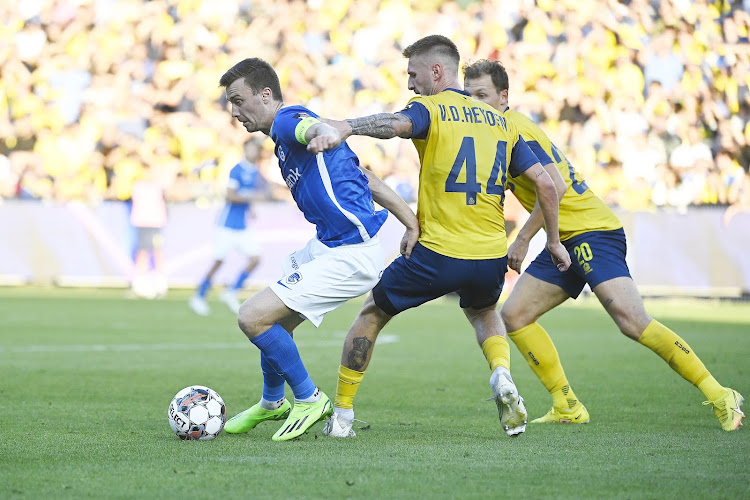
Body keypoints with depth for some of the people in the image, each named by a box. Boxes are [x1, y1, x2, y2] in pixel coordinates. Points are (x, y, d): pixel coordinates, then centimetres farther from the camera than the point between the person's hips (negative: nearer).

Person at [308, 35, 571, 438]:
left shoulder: (430, 109, -3)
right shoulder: (500, 120, 14)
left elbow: (397, 124, -28)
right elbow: (545, 182, 12)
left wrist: (344, 127, -45)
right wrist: (553, 241, 22)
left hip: (438, 255, -5)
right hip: (491, 256, 5)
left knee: (371, 314, 17)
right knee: (483, 312, 35)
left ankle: (341, 416, 17)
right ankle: (502, 378, 4)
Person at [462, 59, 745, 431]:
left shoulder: (514, 129, -13)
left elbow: (554, 185, -22)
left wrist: (522, 239, -18)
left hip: (592, 232, -10)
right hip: (567, 241, 10)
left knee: (631, 320, -23)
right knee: (514, 316, 4)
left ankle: (719, 396, -18)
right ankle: (567, 407, 8)